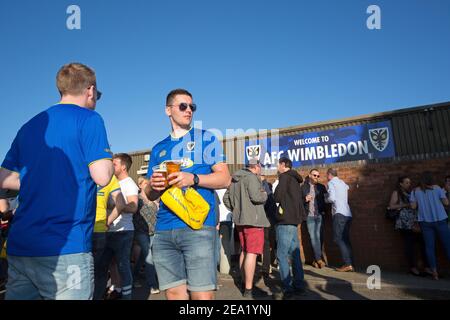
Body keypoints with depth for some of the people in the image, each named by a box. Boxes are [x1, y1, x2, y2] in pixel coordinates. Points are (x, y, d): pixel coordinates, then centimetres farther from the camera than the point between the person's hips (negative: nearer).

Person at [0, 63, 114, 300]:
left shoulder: (29, 126, 15)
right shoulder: (89, 119, -5)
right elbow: (102, 176, -14)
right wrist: (108, 157, 6)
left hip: (19, 246, 7)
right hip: (65, 247, -6)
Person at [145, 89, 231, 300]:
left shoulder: (206, 138, 7)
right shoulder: (159, 149, 18)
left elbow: (224, 178, 0)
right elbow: (150, 196, 20)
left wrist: (193, 179, -16)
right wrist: (153, 186, -4)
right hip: (163, 231, 4)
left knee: (202, 295, -6)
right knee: (173, 293, 9)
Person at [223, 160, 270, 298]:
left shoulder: (235, 179, 14)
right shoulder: (251, 177, -12)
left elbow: (226, 198, 17)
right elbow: (256, 197, -23)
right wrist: (265, 194, -4)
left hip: (240, 220, 9)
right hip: (253, 220, -9)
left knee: (244, 251, 17)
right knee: (252, 253, -6)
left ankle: (244, 283, 27)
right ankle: (249, 289, -3)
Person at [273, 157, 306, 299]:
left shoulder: (285, 176, -7)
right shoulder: (294, 179, 20)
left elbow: (277, 197, -13)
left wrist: (277, 189, 6)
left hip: (286, 220, -9)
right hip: (294, 220, 9)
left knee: (282, 255, -7)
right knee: (294, 254, 11)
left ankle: (287, 289, -5)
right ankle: (298, 286, 17)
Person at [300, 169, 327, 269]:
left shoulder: (321, 187, 10)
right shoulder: (303, 187, 6)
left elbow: (325, 199, 5)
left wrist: (324, 211, -9)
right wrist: (305, 199, -14)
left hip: (319, 215, 1)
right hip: (309, 216, -1)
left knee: (319, 237, 1)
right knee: (313, 237, -4)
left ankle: (316, 259, 12)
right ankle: (319, 259, -1)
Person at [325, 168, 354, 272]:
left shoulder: (331, 183, -2)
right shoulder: (343, 183, 22)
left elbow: (332, 198, -14)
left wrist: (325, 199, 6)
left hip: (339, 214, -8)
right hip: (348, 214, 8)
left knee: (339, 239, -7)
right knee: (345, 239, 9)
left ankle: (348, 264, -12)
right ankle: (350, 264, 6)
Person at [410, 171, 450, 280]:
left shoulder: (415, 191, 1)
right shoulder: (437, 188, -3)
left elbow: (413, 206, -1)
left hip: (425, 221, 1)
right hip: (440, 220, -1)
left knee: (429, 246, 4)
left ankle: (434, 272, 5)